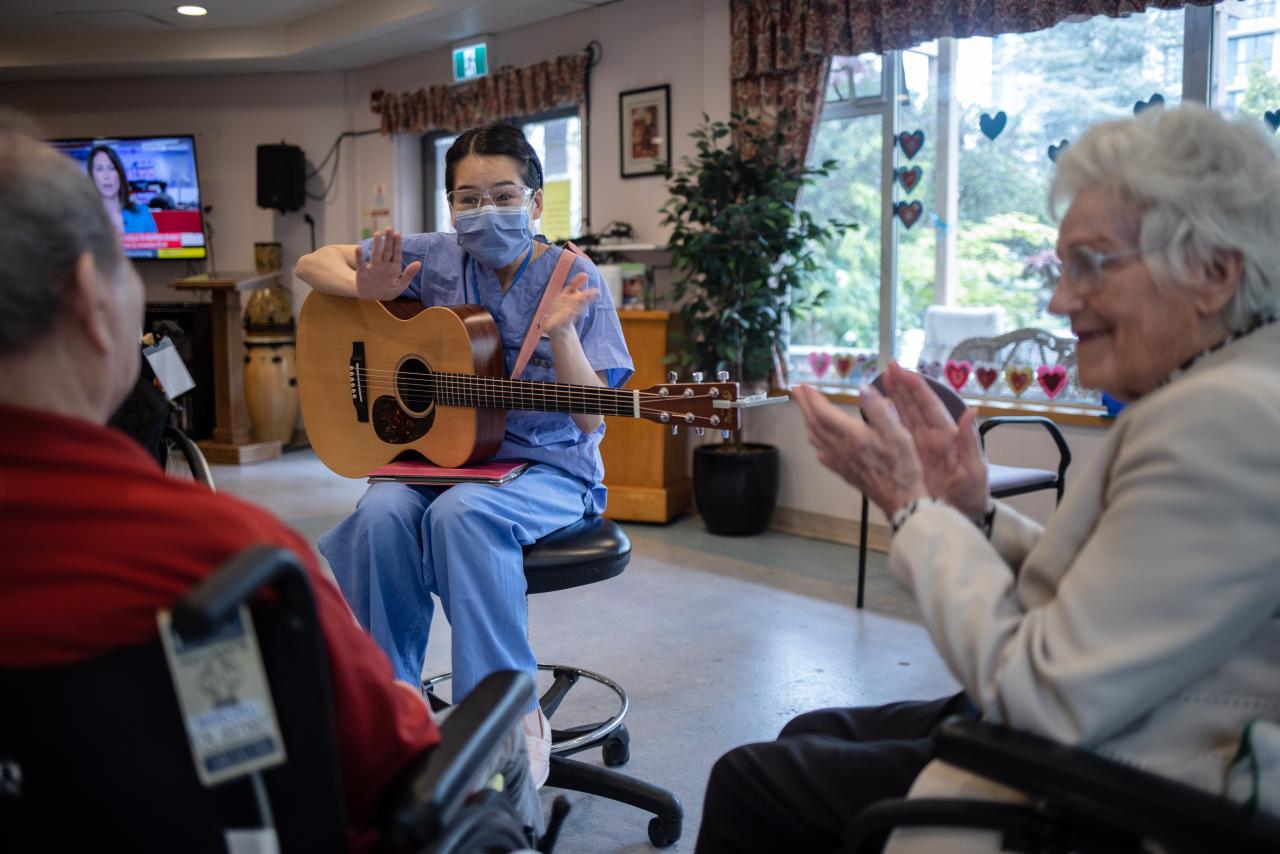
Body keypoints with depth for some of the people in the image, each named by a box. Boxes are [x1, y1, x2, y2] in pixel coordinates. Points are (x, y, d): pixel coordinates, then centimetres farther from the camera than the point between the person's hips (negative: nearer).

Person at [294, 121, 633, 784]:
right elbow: (313, 264, 8)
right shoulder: (435, 259, 4)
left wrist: (561, 333, -26)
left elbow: (593, 415, -9)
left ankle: (515, 712, -22)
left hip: (547, 467, -3)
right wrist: (368, 290, -14)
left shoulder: (572, 279, -4)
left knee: (461, 512, -34)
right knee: (380, 517, -28)